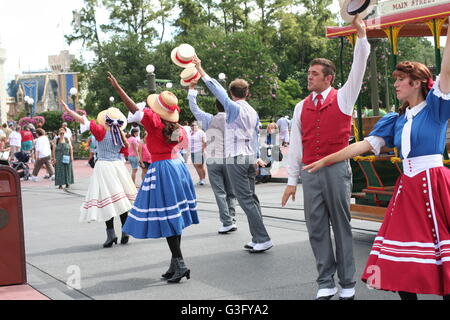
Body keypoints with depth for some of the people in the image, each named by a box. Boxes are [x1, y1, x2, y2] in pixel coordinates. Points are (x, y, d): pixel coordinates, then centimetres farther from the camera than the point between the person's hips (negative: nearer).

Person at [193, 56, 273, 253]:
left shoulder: (234, 108, -8)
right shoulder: (253, 112, 14)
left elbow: (216, 89, -13)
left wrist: (200, 70, -10)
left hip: (236, 159, -8)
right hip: (250, 159, 8)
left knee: (246, 199, -8)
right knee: (251, 198, 11)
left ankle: (263, 239, -10)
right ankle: (258, 239, 12)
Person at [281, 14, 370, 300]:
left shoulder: (343, 98, 2)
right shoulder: (302, 107, 12)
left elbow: (359, 68, -9)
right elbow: (296, 145, 12)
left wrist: (361, 33, -16)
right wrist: (292, 180, 10)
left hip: (336, 170, -3)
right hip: (310, 172, 4)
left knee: (341, 225, 2)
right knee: (317, 228, 4)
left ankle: (348, 285, 9)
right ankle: (326, 284, 11)